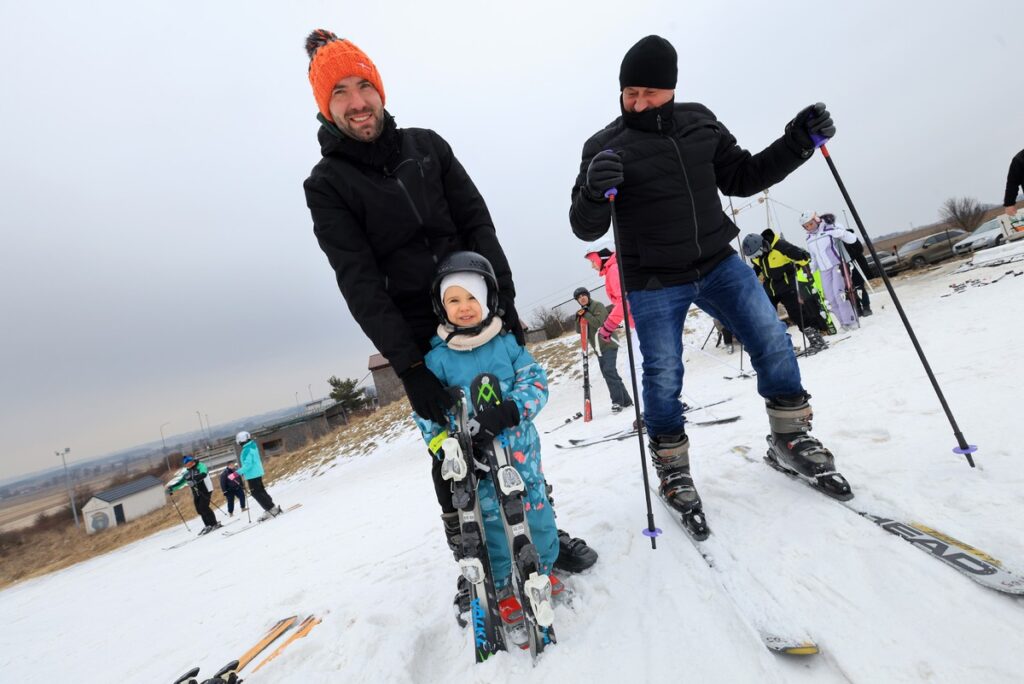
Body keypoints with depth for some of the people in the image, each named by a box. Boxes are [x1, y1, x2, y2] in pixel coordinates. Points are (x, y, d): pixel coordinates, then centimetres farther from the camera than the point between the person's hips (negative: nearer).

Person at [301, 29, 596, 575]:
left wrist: (505, 303, -6)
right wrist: (407, 365, -18)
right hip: (421, 338, -3)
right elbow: (359, 281, -11)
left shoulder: (426, 145, 9)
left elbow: (478, 225, 4)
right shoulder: (325, 184, -1)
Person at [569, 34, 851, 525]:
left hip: (719, 264, 4)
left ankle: (791, 438, 24)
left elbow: (742, 177, 15)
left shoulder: (699, 123, 6)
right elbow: (586, 228, -10)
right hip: (654, 283, -4)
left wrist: (797, 143, 2)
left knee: (774, 343, 1)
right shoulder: (606, 147, -6)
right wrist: (595, 190, -30)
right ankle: (672, 469, 22)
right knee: (663, 379, -1)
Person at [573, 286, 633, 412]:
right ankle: (626, 400, 16)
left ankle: (618, 401, -14)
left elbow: (598, 323, -19)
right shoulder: (583, 311, 15)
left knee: (609, 371, -19)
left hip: (608, 343, -8)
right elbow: (579, 330, 9)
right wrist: (579, 318, -6)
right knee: (608, 373, 7)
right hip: (598, 348, 8)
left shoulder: (598, 305, -6)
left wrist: (585, 314, -21)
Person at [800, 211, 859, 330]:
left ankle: (850, 321, -7)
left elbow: (852, 239, -8)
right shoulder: (809, 240, 11)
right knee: (831, 298, 1)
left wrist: (842, 233, -26)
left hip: (839, 264, -6)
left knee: (839, 293, -17)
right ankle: (844, 323, 11)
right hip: (824, 270, 6)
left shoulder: (831, 228, -6)